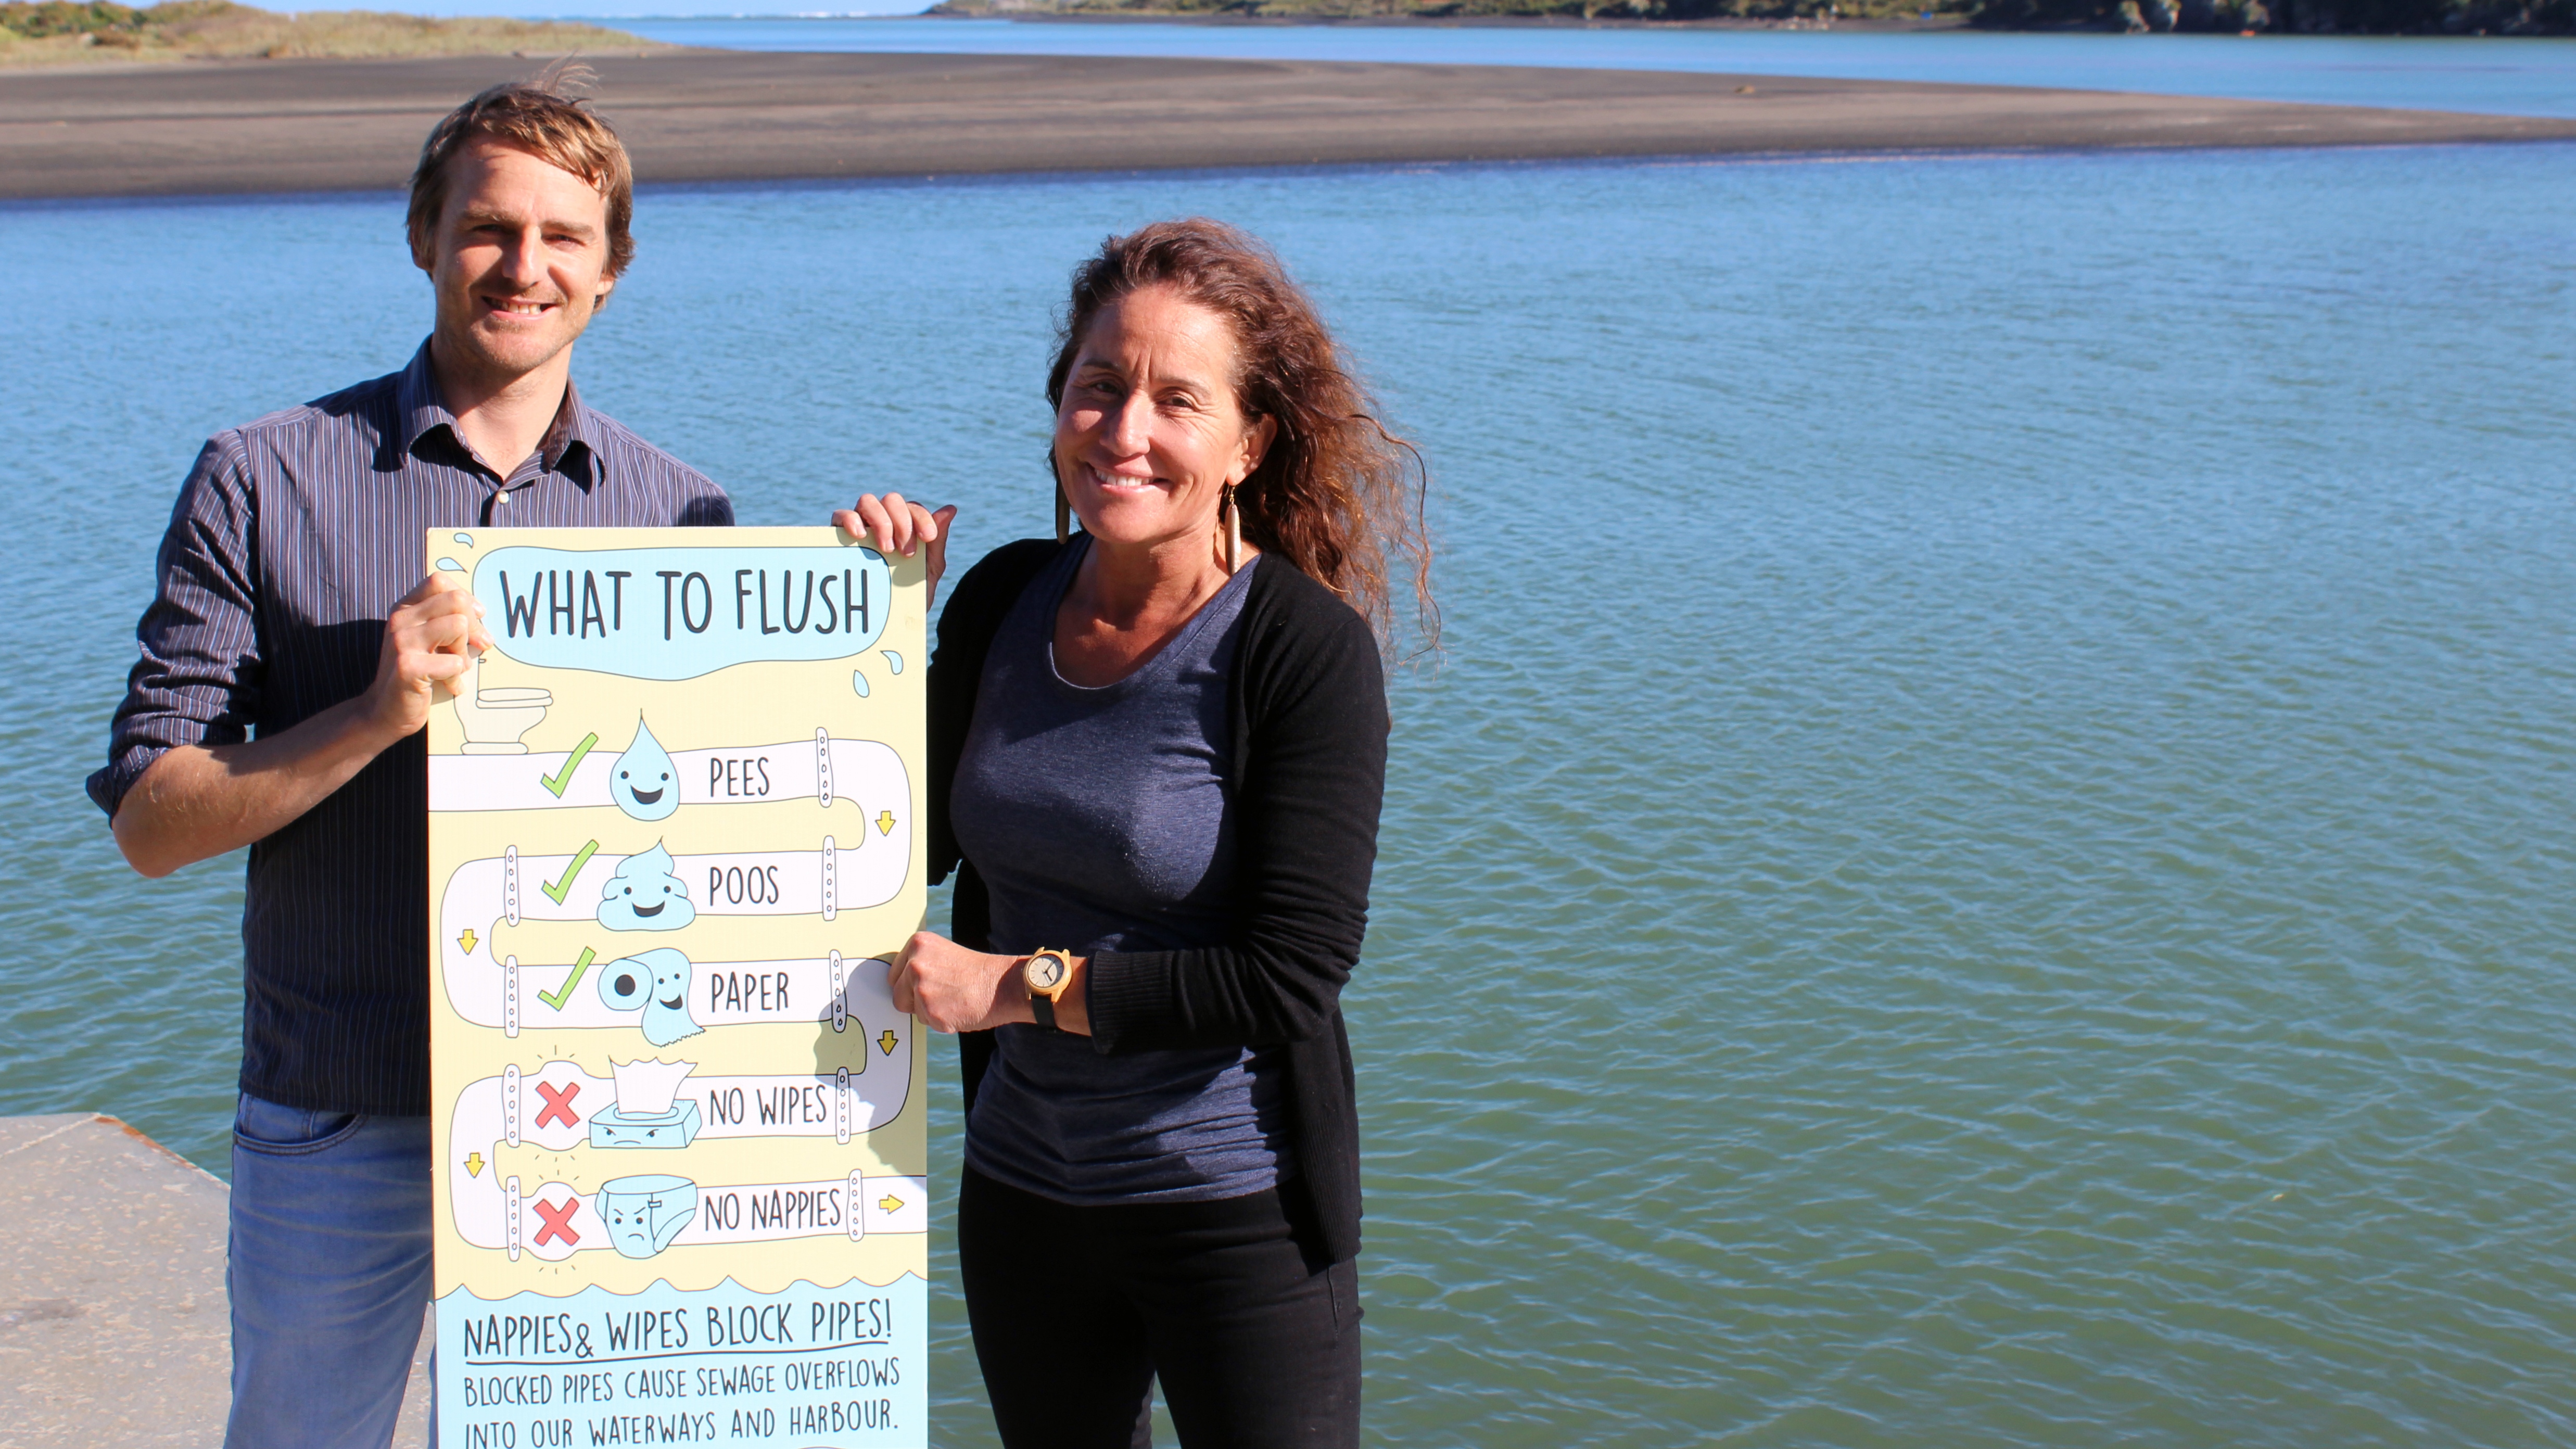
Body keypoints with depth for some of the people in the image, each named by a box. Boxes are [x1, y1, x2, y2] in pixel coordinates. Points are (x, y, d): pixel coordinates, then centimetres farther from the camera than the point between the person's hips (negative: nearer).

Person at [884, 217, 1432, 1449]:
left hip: (1236, 1208, -5)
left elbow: (1289, 978, -19)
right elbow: (914, 847, 7)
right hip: (1021, 1194, 5)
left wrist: (1017, 983, -16)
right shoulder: (1005, 600, 0)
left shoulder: (1307, 652, -16)